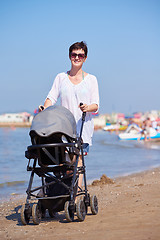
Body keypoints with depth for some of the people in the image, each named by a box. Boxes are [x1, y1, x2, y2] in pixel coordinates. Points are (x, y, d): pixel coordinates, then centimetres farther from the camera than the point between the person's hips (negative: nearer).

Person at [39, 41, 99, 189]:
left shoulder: (91, 79, 10)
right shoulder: (61, 78, 14)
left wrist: (87, 108, -19)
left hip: (83, 125, -2)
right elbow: (51, 98, 7)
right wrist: (44, 109, -14)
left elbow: (96, 105, 3)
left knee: (78, 159, -12)